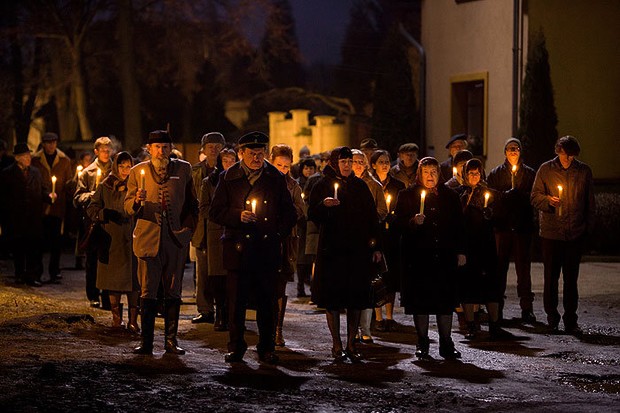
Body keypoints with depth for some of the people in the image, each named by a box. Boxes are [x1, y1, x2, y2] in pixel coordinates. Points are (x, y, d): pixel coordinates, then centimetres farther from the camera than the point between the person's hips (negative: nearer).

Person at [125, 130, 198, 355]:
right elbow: (128, 206, 5)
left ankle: (171, 340, 12)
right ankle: (146, 342, 3)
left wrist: (189, 227, 3)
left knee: (173, 293, 6)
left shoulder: (183, 169, 6)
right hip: (148, 237, -1)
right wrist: (136, 202, -17)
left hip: (176, 237, 1)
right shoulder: (138, 171, 4)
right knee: (148, 293, -1)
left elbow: (192, 203, 13)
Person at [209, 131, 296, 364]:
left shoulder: (276, 178, 9)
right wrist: (238, 216, -12)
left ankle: (266, 348, 13)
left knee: (267, 301, 4)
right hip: (239, 248, -1)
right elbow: (215, 212, 4)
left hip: (268, 248, 1)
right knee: (237, 301, 1)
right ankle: (236, 347, 12)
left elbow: (289, 214, 15)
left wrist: (279, 233, 1)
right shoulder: (228, 178, 5)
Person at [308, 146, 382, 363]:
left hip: (358, 249, 2)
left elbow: (371, 217, 10)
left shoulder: (360, 186, 11)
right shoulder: (323, 186, 3)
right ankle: (336, 344, 8)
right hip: (332, 249, -2)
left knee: (357, 298, 2)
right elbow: (312, 215, -1)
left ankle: (351, 344, 10)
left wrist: (376, 247, 4)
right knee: (333, 297, -1)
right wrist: (323, 205, -21)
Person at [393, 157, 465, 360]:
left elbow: (459, 226, 13)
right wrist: (413, 222, -19)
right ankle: (422, 344, 10)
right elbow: (398, 222, 1)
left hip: (445, 257, 2)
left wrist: (460, 252, 7)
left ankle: (446, 343, 9)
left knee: (445, 300, 2)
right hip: (418, 257, -2)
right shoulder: (407, 196, 6)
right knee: (420, 299, 0)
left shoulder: (450, 196, 12)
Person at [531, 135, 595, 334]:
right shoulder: (546, 169, 2)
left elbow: (590, 202, 11)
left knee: (571, 278, 4)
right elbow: (535, 197, 4)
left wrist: (588, 227, 5)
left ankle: (570, 320, 11)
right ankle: (552, 318, 15)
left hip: (575, 233, 1)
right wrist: (548, 200, -16)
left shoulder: (584, 171, 6)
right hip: (551, 232, 0)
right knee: (551, 277, 4)